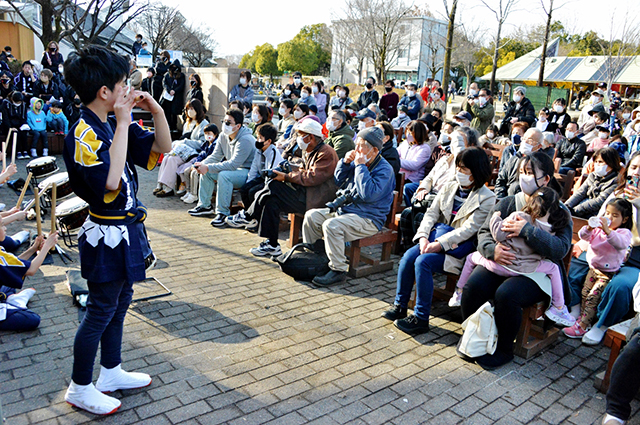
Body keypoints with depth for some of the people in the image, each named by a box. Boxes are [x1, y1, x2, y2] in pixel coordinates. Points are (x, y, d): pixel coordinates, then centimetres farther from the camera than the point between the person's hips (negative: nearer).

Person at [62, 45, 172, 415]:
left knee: (120, 302, 19)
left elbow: (163, 148, 11)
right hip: (107, 235, -9)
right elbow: (110, 181, -33)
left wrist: (157, 111, -5)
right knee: (101, 311, 4)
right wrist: (123, 124, -28)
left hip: (125, 231, 9)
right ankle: (80, 388, 23)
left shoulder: (113, 126, 6)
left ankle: (112, 373, 36)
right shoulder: (84, 135, -20)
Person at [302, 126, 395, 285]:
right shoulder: (357, 161, 11)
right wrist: (345, 162, 2)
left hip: (368, 219, -9)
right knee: (311, 216, 1)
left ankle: (338, 270, -22)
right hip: (345, 209, 9)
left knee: (331, 225, -31)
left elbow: (368, 195, -29)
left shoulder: (384, 169, -14)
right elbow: (338, 182, 19)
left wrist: (361, 166, -24)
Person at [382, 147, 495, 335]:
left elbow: (469, 229, -15)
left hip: (460, 247, -6)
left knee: (423, 261, -28)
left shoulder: (487, 198, -7)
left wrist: (440, 244, -23)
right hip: (438, 238, 6)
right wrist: (424, 236, -12)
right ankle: (399, 306, -7)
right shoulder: (449, 187, 11)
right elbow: (431, 213, 6)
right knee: (409, 255, -21)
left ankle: (421, 318, -18)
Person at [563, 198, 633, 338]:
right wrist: (589, 228, -26)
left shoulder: (624, 232, -10)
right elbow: (584, 236, -4)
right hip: (593, 268, 6)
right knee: (585, 293, 7)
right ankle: (583, 318, 20)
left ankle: (582, 327, -6)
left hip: (608, 273, -6)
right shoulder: (598, 228, 6)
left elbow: (621, 243, -32)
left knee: (593, 297, -10)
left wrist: (607, 231, -45)